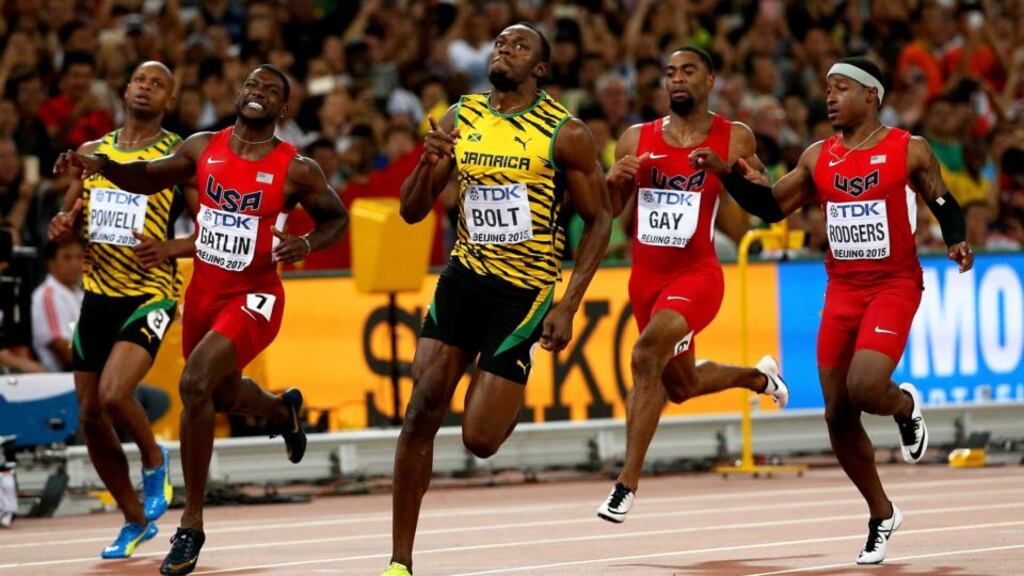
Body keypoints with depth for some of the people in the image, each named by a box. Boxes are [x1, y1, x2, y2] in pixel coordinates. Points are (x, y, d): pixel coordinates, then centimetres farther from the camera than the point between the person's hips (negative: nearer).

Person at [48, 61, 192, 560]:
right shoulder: (93, 153, 11)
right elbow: (66, 225, 18)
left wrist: (168, 249, -21)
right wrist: (63, 226, -5)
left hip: (150, 294, -6)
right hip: (98, 294, 6)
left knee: (114, 395, -26)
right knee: (90, 417, 6)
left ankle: (155, 462, 6)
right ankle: (136, 521, 23)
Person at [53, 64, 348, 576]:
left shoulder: (297, 169, -10)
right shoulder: (203, 147, 1)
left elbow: (336, 218, 3)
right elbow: (148, 178, 12)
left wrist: (307, 244, -18)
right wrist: (100, 165, -7)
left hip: (254, 297, -6)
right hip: (204, 290, 6)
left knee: (196, 383, -26)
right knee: (224, 394, 24)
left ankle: (191, 525, -16)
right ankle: (284, 410, 63)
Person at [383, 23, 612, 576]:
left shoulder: (564, 133, -8)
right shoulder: (458, 120, 4)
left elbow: (599, 218, -2)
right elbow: (412, 211, 7)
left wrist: (569, 305, -10)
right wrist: (428, 164, -15)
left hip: (527, 290, -3)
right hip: (465, 276, 3)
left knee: (479, 438, -8)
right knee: (423, 406, -12)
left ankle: (513, 399, 31)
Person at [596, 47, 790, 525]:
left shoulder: (734, 139, -3)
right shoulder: (637, 139, 5)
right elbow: (609, 211, 9)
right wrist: (614, 179, -13)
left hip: (696, 274, -6)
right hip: (646, 275, 6)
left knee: (647, 355, -28)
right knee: (682, 385, 20)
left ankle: (627, 484, -25)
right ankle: (759, 376, 53)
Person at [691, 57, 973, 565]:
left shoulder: (910, 151, -3)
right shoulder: (818, 158, 8)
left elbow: (944, 203, 5)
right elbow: (773, 207, 14)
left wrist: (956, 240, -14)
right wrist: (726, 174, 2)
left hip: (893, 286, -5)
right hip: (841, 291, 5)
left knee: (865, 389, -26)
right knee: (837, 414, 3)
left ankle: (906, 404, 13)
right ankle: (881, 515, 21)